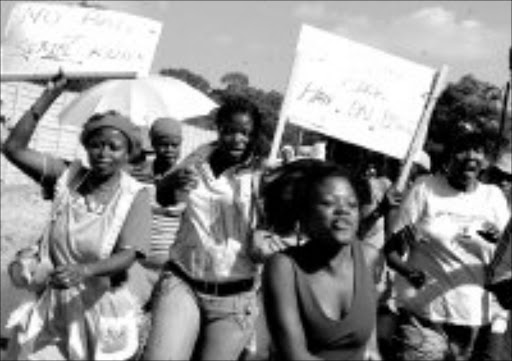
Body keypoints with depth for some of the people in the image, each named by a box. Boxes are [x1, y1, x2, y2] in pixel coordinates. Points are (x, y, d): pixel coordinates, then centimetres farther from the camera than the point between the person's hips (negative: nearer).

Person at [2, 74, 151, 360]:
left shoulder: (136, 196, -11)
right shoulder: (67, 177, -1)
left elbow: (127, 256, -20)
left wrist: (84, 270, -38)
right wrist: (47, 98, -9)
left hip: (99, 309, -2)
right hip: (51, 306, 2)